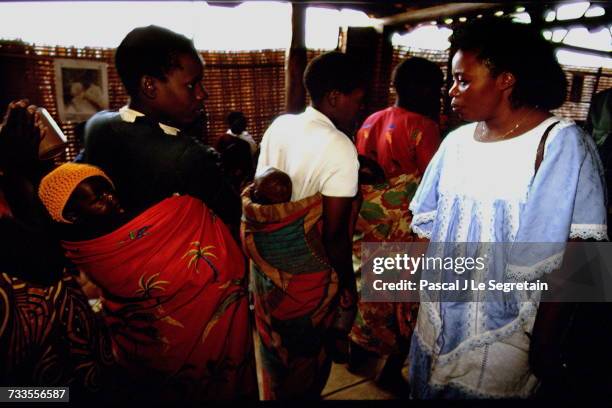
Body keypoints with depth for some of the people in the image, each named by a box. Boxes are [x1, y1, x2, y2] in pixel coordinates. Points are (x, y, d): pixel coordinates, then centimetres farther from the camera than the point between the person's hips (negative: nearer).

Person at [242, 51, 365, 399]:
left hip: (267, 261, 7)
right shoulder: (340, 147, -22)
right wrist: (348, 283, -6)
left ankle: (271, 393, 51)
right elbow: (334, 234, -21)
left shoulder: (279, 125, -2)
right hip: (307, 273, -6)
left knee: (274, 342, 28)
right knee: (308, 354, 20)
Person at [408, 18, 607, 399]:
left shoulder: (560, 143, -14)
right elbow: (429, 227, 6)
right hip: (437, 322, 5)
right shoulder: (456, 141, 2)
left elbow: (568, 260, -15)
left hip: (503, 338, -5)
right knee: (425, 389, 21)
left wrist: (545, 342, -13)